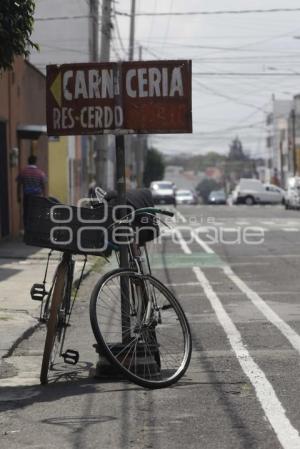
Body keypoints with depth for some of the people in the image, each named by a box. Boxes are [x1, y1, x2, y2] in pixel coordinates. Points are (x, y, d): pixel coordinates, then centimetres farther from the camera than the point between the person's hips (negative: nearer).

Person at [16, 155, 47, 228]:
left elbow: (19, 185, 3)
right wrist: (44, 196, 7)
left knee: (26, 213, 5)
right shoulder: (40, 173, -3)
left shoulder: (22, 172, 0)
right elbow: (43, 186, -1)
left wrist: (19, 196, 11)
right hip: (37, 196, -1)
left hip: (26, 196, 1)